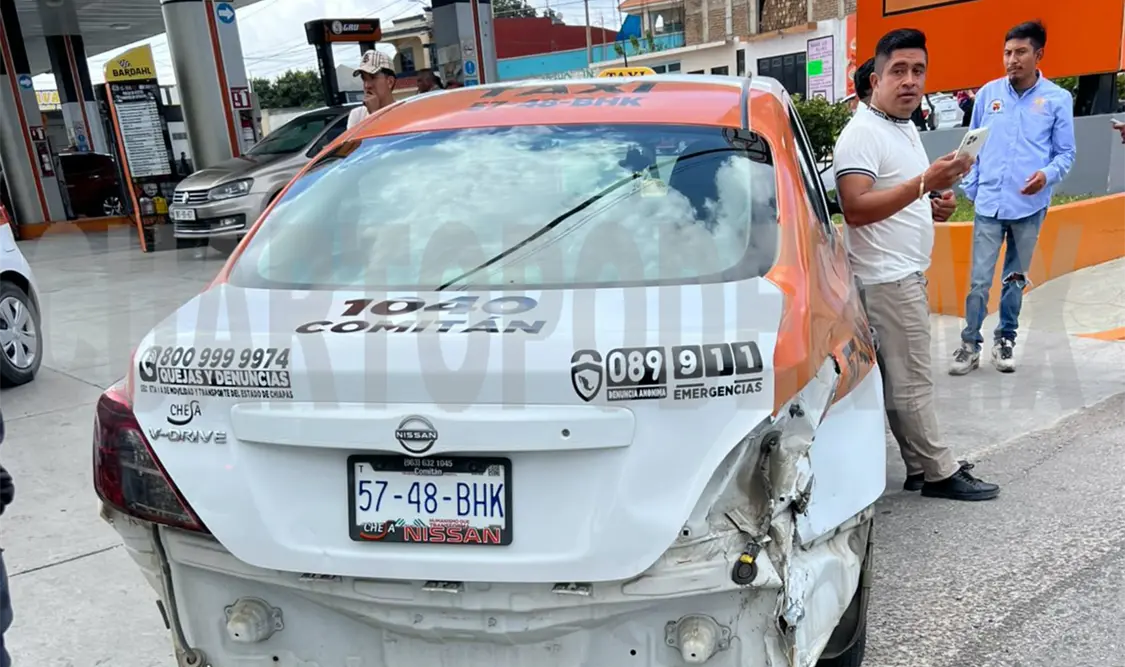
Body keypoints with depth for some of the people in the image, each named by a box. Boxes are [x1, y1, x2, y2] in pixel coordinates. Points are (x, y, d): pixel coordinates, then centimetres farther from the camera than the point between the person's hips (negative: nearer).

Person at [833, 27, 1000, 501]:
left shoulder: (908, 128, 17)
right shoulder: (862, 133, -14)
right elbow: (855, 209, -26)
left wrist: (933, 205, 8)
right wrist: (926, 183, -29)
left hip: (907, 274, 10)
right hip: (886, 279, -10)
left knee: (902, 381, 13)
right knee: (911, 382, -2)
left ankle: (919, 468, 21)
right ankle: (940, 473, 8)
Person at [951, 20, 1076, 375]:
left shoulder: (1058, 99, -1)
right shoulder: (987, 93, 3)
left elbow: (1066, 153, 2)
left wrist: (1048, 175, -18)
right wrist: (970, 188, 7)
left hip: (1029, 207, 0)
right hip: (989, 204, 0)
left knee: (1015, 279, 12)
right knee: (979, 279, -2)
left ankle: (1005, 340, 25)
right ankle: (970, 344, 8)